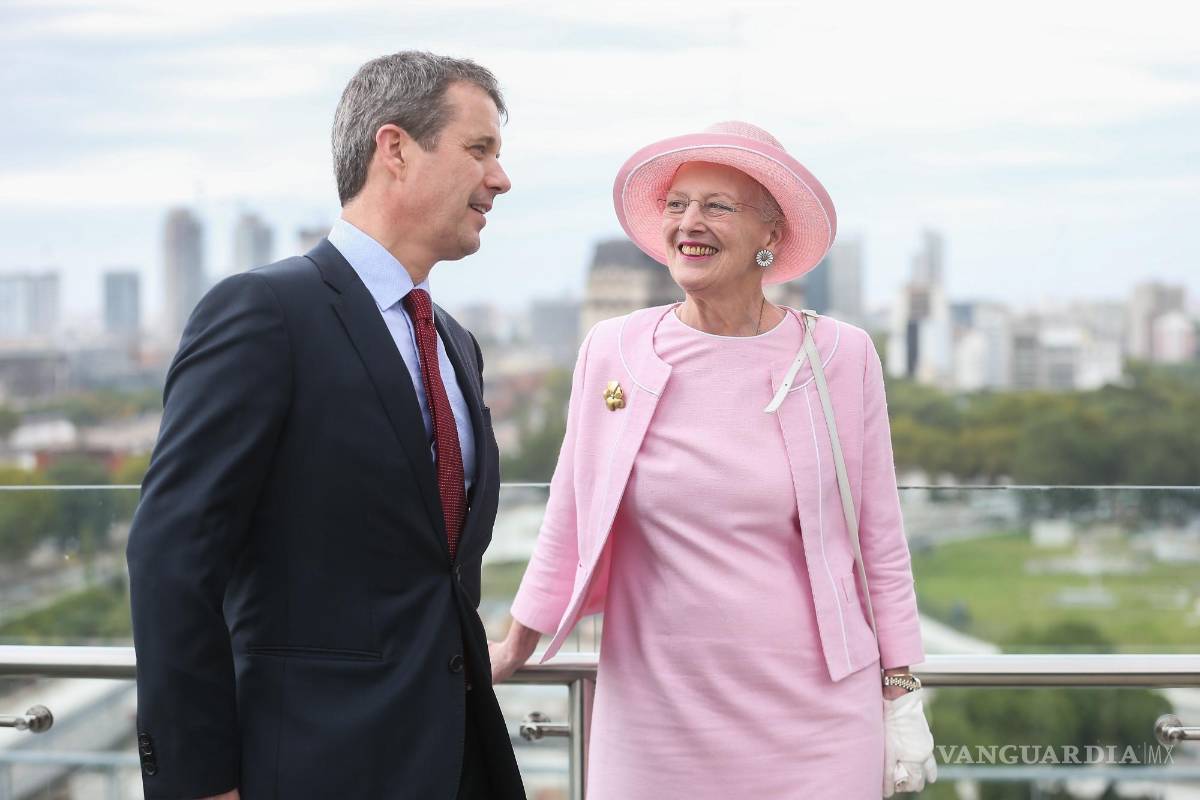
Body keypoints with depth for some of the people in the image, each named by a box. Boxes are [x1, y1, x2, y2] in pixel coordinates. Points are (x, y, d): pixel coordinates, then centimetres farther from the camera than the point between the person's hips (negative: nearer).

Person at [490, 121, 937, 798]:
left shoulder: (842, 357, -3)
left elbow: (880, 540, 2)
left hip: (812, 713, -1)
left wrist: (903, 699, 2)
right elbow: (570, 525, 8)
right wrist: (511, 652, 12)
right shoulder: (612, 351, -1)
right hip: (654, 713, 1)